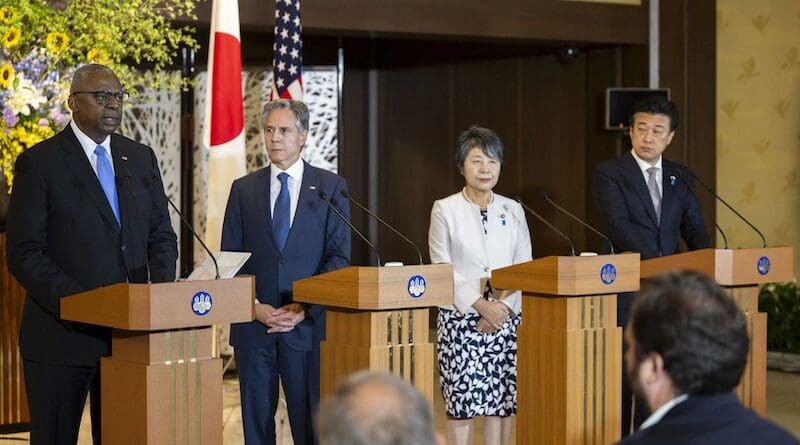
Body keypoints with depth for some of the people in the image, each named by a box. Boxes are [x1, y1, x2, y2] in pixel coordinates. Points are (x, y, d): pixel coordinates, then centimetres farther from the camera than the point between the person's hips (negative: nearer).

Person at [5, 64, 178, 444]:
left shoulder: (141, 158, 11)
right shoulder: (39, 163, -4)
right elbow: (23, 253, -9)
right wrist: (74, 301, -22)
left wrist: (161, 289, -6)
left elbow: (162, 237, 14)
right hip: (63, 333, -4)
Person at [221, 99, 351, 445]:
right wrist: (254, 307, -8)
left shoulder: (330, 187, 5)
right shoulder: (244, 189, 9)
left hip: (308, 325, -2)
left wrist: (305, 309, -10)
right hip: (253, 324, 2)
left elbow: (339, 257, 0)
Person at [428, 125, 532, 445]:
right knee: (462, 399, -4)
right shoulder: (445, 210, 0)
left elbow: (525, 268, 7)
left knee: (503, 398, 2)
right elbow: (443, 270, -5)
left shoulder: (513, 210, 9)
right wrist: (480, 305, -14)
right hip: (461, 318, -3)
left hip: (506, 318, 3)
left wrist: (504, 305, -8)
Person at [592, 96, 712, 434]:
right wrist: (660, 262, -24)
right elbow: (619, 226, -14)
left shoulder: (680, 177, 13)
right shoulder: (609, 174, -3)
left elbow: (694, 227, 10)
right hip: (627, 289, -5)